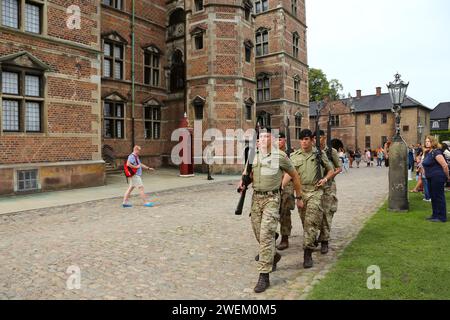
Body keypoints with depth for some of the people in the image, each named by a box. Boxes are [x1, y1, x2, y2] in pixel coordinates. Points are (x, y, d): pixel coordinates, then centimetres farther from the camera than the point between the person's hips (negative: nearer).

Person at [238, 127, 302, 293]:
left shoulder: (280, 155, -6)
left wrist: (299, 196, 8)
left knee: (266, 235, -12)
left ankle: (264, 276, -6)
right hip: (256, 197, 5)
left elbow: (294, 175, 4)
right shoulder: (253, 155, 7)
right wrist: (243, 182, -6)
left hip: (271, 198, -5)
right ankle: (274, 256, 41)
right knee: (258, 234, 13)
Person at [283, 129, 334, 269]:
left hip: (315, 191, -3)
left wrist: (325, 179, -7)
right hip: (300, 191, 3)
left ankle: (308, 253, -8)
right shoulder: (294, 156, 7)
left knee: (311, 221, -11)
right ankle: (313, 241, 39)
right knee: (305, 221, 13)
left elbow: (331, 170, 14)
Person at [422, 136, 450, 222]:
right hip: (430, 178, 10)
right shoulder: (428, 153, 12)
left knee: (439, 197, -2)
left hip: (437, 177, -10)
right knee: (433, 197, 15)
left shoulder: (436, 152, -16)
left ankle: (442, 217, 6)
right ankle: (435, 215, 26)